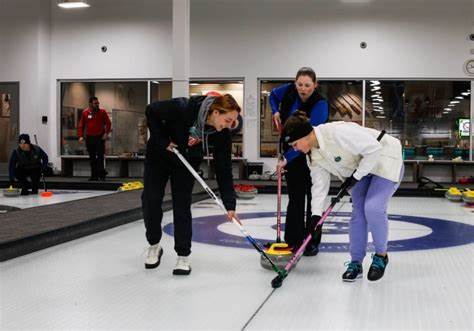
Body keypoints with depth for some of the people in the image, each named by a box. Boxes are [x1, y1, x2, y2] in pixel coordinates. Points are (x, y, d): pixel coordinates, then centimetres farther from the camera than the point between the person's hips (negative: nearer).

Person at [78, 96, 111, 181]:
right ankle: (94, 175, 12)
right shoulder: (85, 113, 2)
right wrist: (80, 136, -4)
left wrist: (106, 133, -10)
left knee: (100, 156, -8)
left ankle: (101, 174, -3)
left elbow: (108, 123, 1)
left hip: (100, 137, -2)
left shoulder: (102, 112, -1)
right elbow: (81, 125, 6)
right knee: (92, 158, 6)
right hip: (89, 138, 2)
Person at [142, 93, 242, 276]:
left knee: (182, 206, -6)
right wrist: (162, 141, -24)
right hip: (160, 154, -1)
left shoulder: (222, 134, -25)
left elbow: (223, 168, -20)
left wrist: (229, 204, -24)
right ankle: (154, 245, 20)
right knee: (150, 200, -1)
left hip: (187, 162, 2)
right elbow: (152, 111, -22)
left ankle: (183, 256, 3)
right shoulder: (183, 108, -37)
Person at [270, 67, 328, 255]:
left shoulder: (320, 104, -26)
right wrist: (276, 112, -4)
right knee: (295, 197, 4)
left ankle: (312, 243, 9)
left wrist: (287, 159, -40)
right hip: (292, 152, 4)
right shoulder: (289, 91, -10)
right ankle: (293, 241, 8)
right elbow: (273, 95, 16)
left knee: (313, 197, 1)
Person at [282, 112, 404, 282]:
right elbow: (320, 183, -5)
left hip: (384, 159, -7)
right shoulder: (313, 154, -7)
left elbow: (374, 149, -31)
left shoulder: (337, 132, -34)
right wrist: (316, 214, -14)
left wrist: (356, 176, -23)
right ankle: (355, 263, 8)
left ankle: (381, 256, 2)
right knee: (358, 212, -3)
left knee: (373, 208, -20)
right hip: (360, 168, 7)